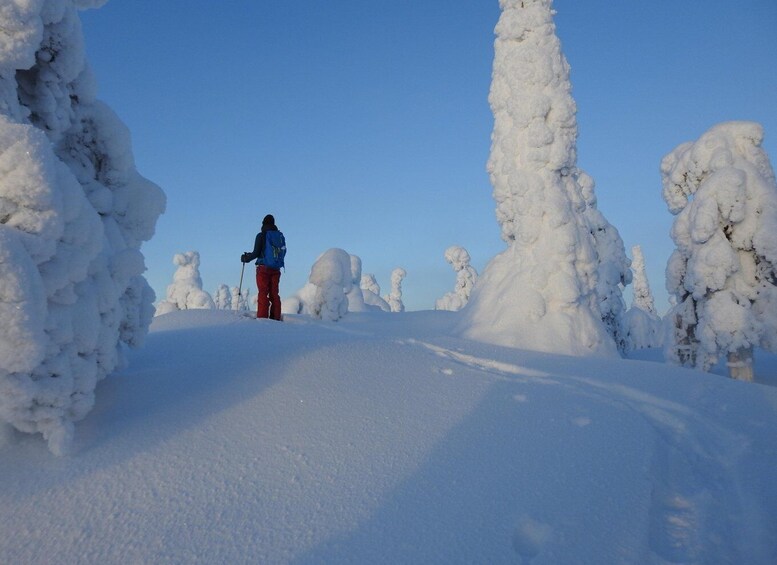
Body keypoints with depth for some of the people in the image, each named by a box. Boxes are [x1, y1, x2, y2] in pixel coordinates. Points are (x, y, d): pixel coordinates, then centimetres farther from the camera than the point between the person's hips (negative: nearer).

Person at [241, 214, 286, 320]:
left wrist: (246, 258, 8)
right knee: (274, 293, 10)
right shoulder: (280, 235, 7)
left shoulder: (261, 235, -7)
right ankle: (276, 317, 9)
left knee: (263, 293, -1)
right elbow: (283, 252, 12)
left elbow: (256, 253, -9)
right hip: (276, 269, 4)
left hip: (263, 268, -4)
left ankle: (262, 317, -5)